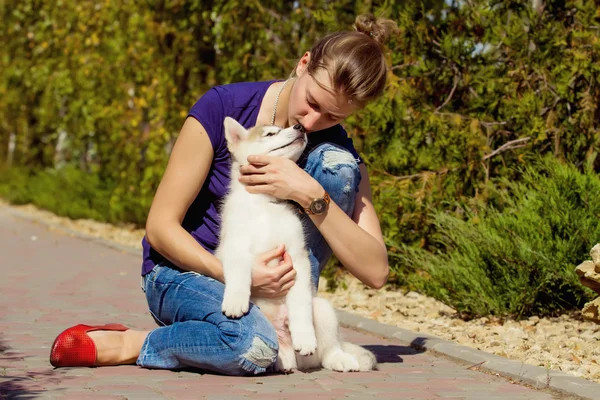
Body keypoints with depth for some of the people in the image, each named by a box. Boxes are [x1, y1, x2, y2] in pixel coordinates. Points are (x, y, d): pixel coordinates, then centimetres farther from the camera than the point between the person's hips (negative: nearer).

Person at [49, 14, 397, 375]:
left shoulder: (338, 149, -7)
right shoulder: (223, 108, -18)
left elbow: (375, 271, -17)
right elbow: (160, 226, -15)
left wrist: (312, 195, -29)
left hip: (266, 271, 4)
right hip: (184, 268, -3)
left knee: (335, 163, -20)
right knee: (254, 346, -39)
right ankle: (124, 344, -14)